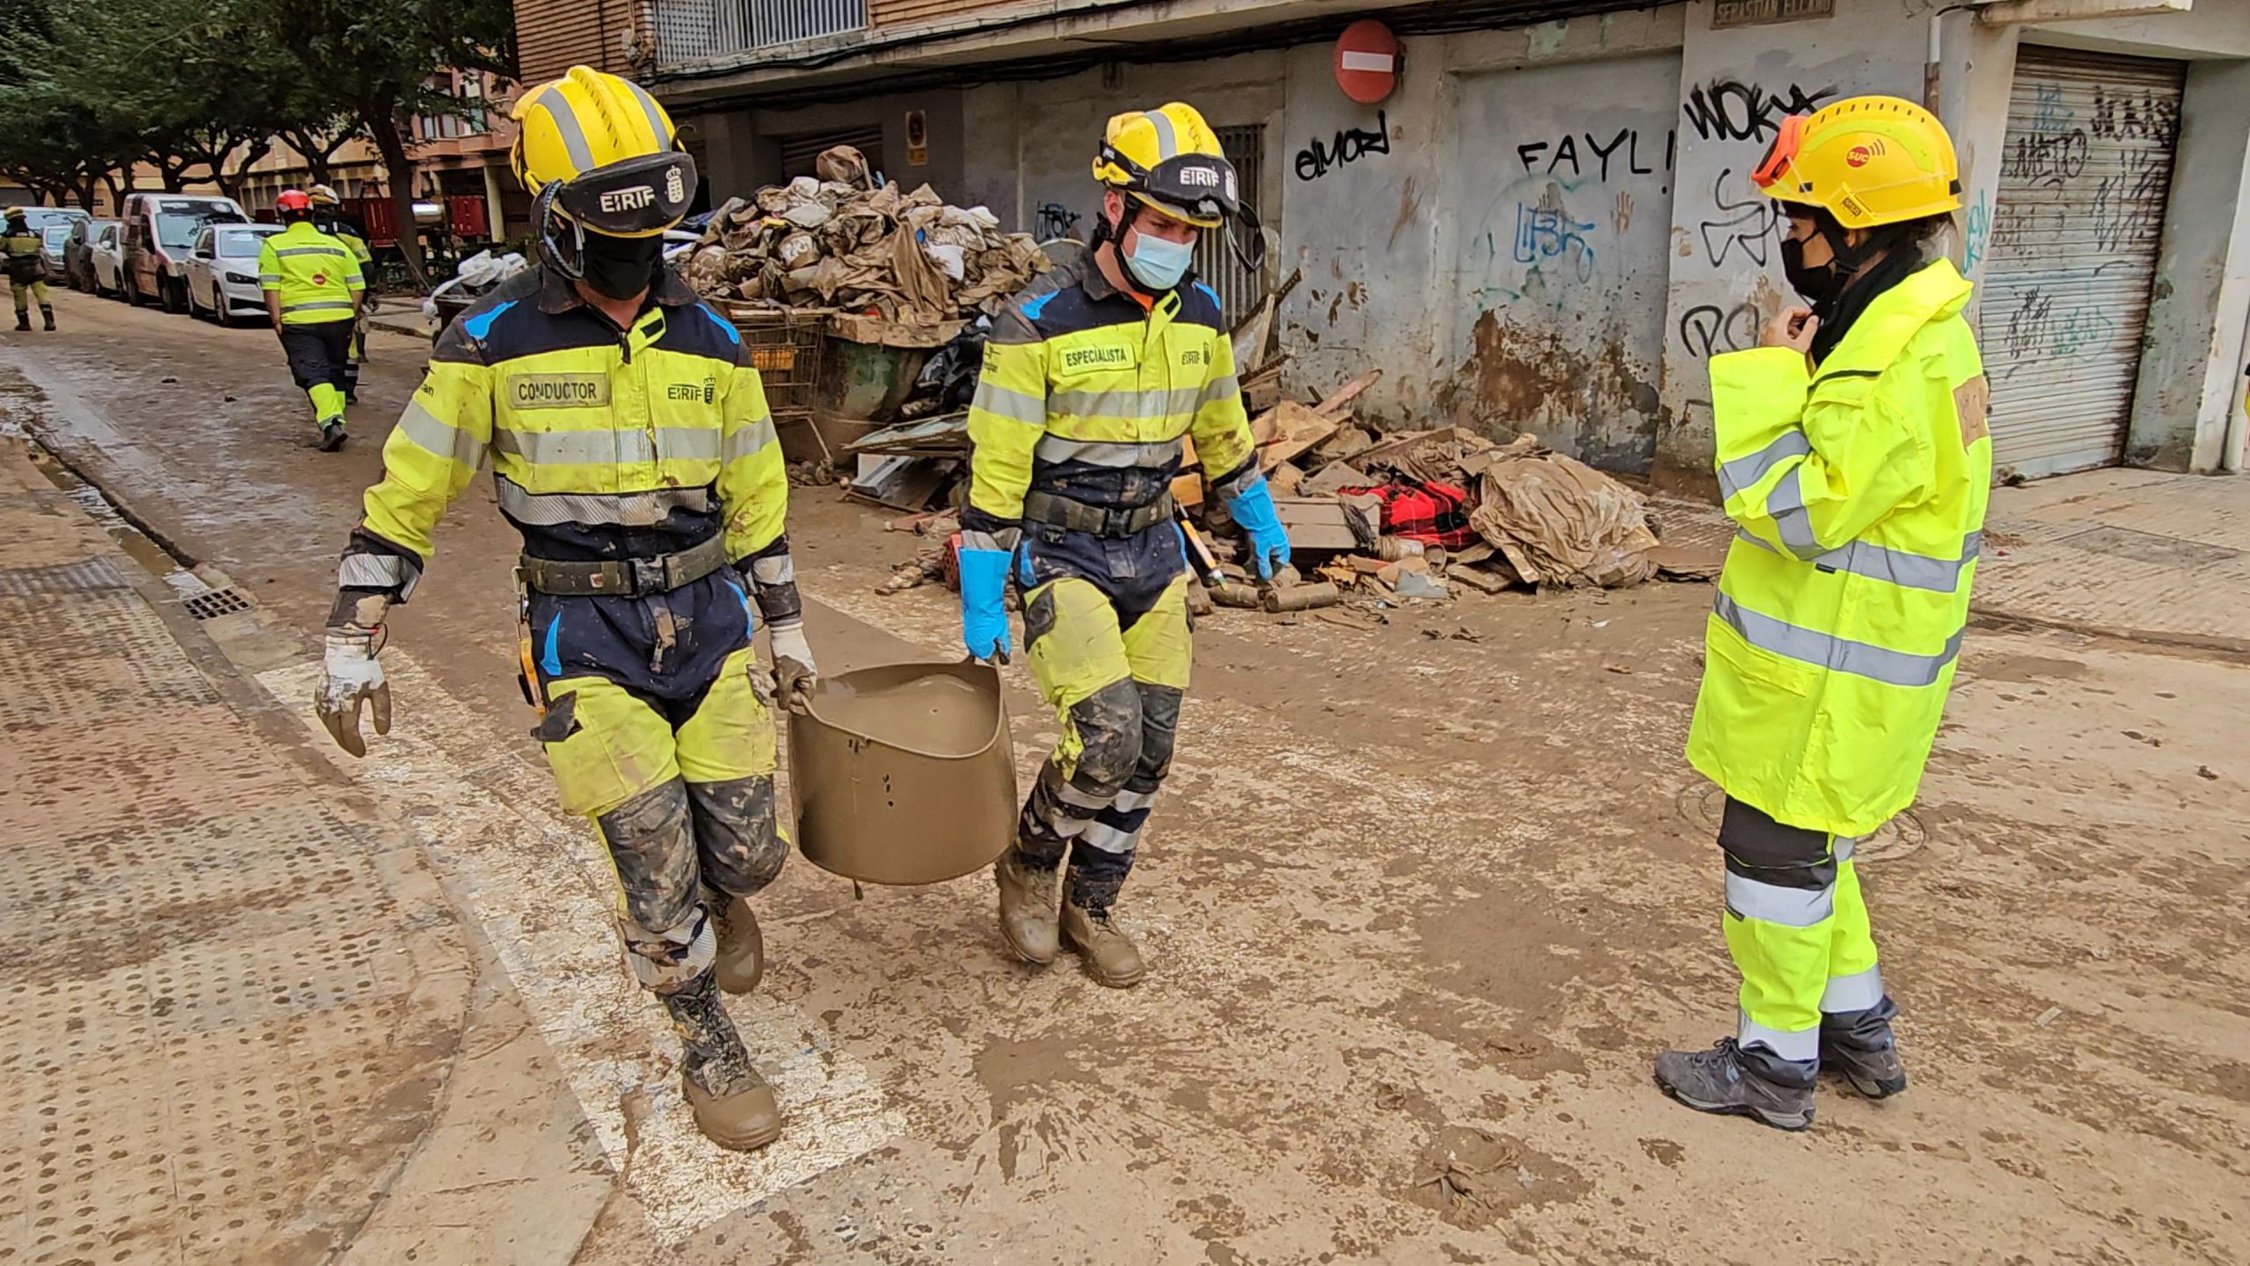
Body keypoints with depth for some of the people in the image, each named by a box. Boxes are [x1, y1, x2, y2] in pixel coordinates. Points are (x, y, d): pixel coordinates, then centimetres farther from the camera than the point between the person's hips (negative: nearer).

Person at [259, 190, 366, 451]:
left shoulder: (273, 246, 3)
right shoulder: (337, 245, 12)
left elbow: (271, 287, -6)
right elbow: (357, 286, 8)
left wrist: (277, 320, -2)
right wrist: (352, 315, 16)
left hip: (299, 322, -3)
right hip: (339, 319, 4)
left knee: (312, 373, -8)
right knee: (335, 373, 16)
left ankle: (330, 422, -27)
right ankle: (336, 420, 19)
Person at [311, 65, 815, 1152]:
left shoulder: (709, 342, 3)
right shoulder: (494, 342, -6)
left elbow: (756, 495, 11)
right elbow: (405, 494, -1)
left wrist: (785, 626, 13)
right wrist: (352, 642, -2)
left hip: (708, 618, 3)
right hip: (582, 636, -3)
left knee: (744, 852, 6)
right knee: (656, 870, -2)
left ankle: (716, 896, 45)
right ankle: (708, 1052, 21)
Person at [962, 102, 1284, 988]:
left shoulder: (1198, 315, 3)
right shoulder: (1041, 321, -15)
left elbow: (1221, 430, 19)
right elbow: (994, 468, -14)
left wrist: (1259, 519, 25)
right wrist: (982, 602, -14)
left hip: (1153, 556, 6)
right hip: (1060, 556, -6)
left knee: (1150, 748, 7)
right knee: (1106, 736, -17)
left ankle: (1091, 907, 27)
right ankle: (1027, 866, 12)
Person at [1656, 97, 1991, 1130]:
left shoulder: (1901, 357, -24)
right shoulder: (1903, 325, 10)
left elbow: (1807, 512, -26)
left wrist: (1769, 380, -21)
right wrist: (1790, 376, 6)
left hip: (1832, 671, -10)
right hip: (1827, 648, 10)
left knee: (1774, 848, 2)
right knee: (1807, 840, 22)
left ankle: (1776, 1064, 18)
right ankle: (1858, 1027, 37)